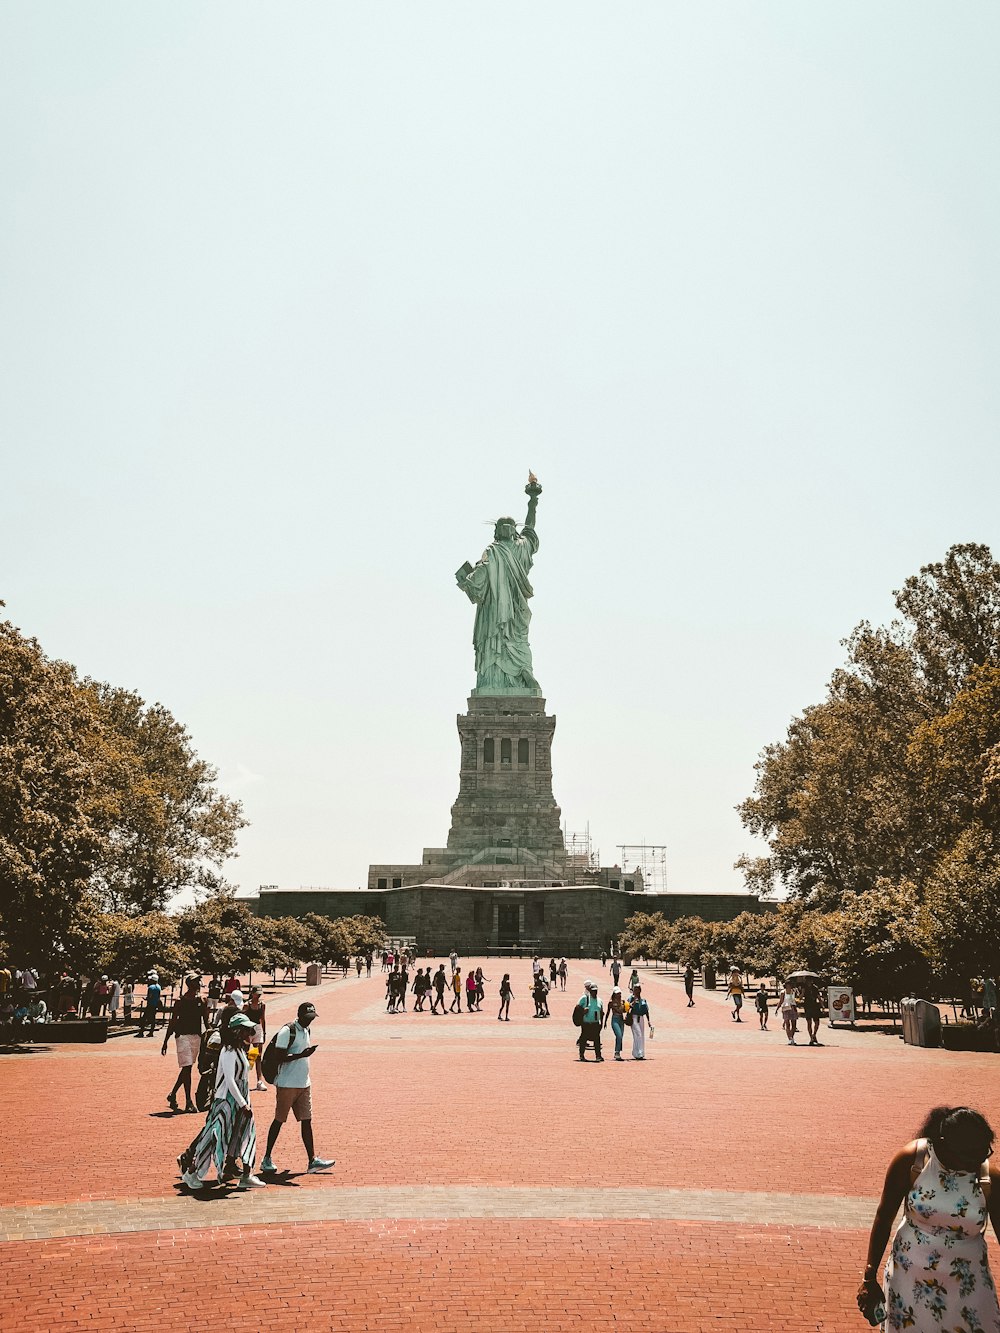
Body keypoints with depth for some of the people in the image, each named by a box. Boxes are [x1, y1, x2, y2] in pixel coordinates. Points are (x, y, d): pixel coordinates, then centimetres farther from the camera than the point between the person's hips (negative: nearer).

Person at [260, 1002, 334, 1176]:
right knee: (279, 1120, 1)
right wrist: (301, 1055, -30)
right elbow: (280, 1057, -20)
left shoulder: (306, 1030, 12)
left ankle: (312, 1161, 4)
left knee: (306, 1121, 4)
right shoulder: (287, 1031, -14)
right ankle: (267, 1160, 11)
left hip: (304, 1084, 8)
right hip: (287, 1084, -7)